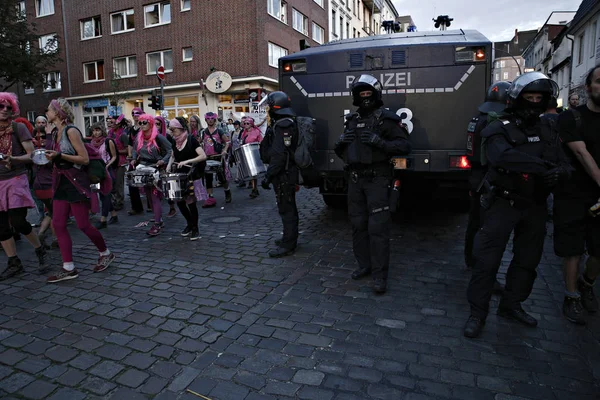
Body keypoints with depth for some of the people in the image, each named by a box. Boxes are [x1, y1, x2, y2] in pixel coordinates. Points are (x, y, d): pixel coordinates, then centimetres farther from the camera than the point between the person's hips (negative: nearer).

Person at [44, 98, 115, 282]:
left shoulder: (71, 131, -13)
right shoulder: (57, 132, 13)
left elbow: (85, 159, -17)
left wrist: (59, 155, -22)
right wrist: (52, 157, 6)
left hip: (75, 182, -8)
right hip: (61, 182, 9)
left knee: (83, 225, -3)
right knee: (58, 224, 2)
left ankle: (106, 253, 20)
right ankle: (68, 268, 6)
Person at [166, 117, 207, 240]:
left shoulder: (191, 140, -12)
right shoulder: (175, 142, 6)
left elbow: (203, 156, -21)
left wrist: (187, 161, -27)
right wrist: (169, 165, 4)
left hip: (192, 176, -6)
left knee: (190, 202, -3)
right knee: (180, 202, 8)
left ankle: (195, 229, 12)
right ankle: (189, 223, 29)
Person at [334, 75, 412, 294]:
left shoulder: (386, 118, -5)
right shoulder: (352, 120, 14)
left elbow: (404, 146, -11)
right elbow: (340, 152, 20)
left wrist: (378, 141, -23)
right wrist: (341, 141, -3)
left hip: (377, 179, -6)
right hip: (355, 179, 6)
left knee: (377, 228, -6)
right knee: (358, 225, 12)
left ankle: (380, 275, 3)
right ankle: (364, 265, 27)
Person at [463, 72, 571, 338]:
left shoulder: (547, 132, 10)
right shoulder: (499, 129, -9)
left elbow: (564, 165, 2)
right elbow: (504, 157, -29)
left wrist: (557, 173, -21)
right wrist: (541, 165, -35)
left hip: (534, 206, 7)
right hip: (503, 203, -6)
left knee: (528, 259, 16)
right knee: (487, 259, -5)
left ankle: (511, 305, 34)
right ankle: (477, 313, 9)